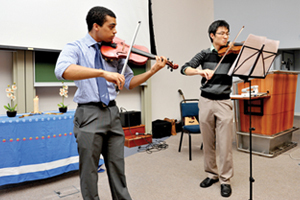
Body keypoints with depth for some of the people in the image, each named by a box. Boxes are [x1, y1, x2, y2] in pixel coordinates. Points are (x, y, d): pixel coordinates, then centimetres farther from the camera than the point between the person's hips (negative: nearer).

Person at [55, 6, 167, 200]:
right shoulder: (75, 48, -2)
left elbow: (129, 82, 11)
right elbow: (62, 70, -24)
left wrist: (153, 70, -1)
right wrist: (102, 73, -34)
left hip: (113, 113, 4)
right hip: (89, 114, -4)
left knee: (118, 168, 13)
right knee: (89, 171, 7)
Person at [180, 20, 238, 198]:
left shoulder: (233, 54, 4)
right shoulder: (204, 54, 5)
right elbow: (185, 69, -8)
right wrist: (201, 71, -26)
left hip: (224, 103, -1)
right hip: (206, 101, 1)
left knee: (225, 144, -2)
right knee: (208, 142, 10)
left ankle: (225, 179, 15)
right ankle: (212, 174, 28)